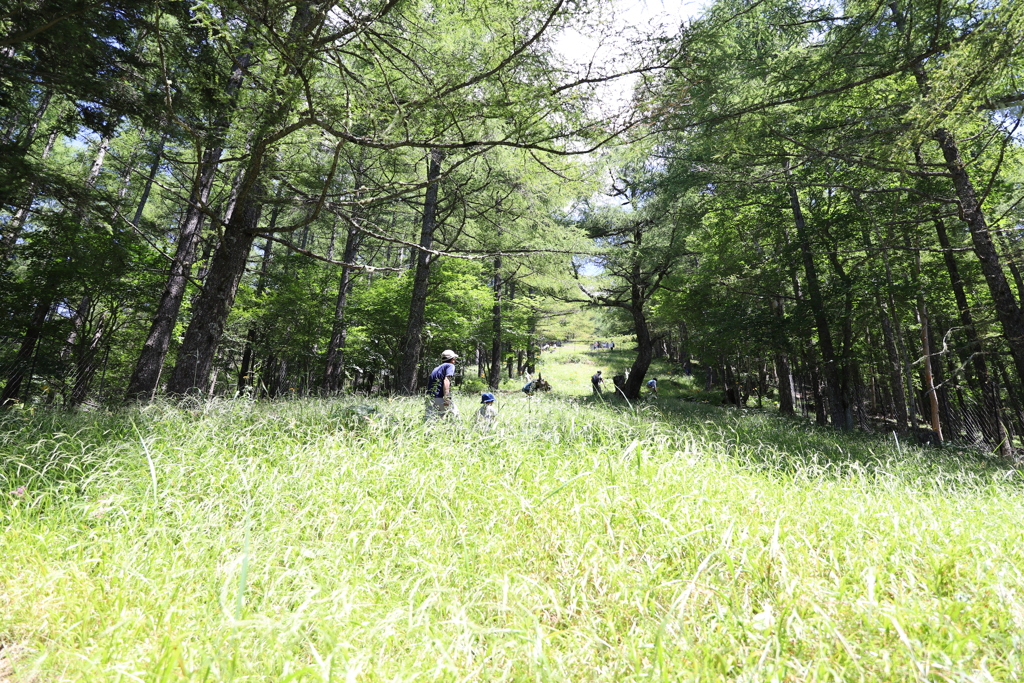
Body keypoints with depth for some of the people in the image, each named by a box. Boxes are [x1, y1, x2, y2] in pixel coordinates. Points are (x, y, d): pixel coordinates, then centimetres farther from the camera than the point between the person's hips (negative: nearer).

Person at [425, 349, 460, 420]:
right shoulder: (450, 366, 2)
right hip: (440, 398, -7)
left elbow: (428, 384, 22)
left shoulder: (436, 368, 25)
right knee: (455, 414, 5)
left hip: (430, 398, 7)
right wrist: (446, 398, -22)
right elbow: (446, 380, -14)